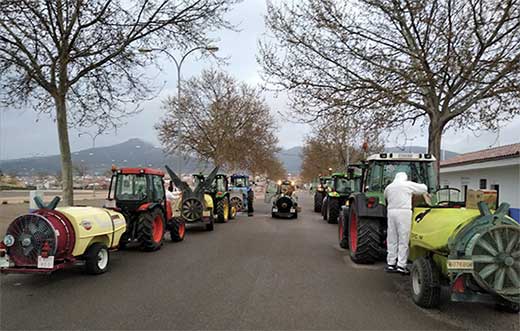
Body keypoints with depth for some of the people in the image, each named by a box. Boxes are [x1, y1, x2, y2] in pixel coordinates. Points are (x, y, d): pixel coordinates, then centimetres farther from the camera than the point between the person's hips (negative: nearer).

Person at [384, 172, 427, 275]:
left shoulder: (388, 187, 14)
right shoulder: (408, 185, 3)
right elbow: (424, 189, 10)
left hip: (391, 211, 5)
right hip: (404, 212, -4)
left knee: (392, 239, 9)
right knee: (403, 239, -2)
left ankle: (390, 263, 13)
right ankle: (401, 265, -4)